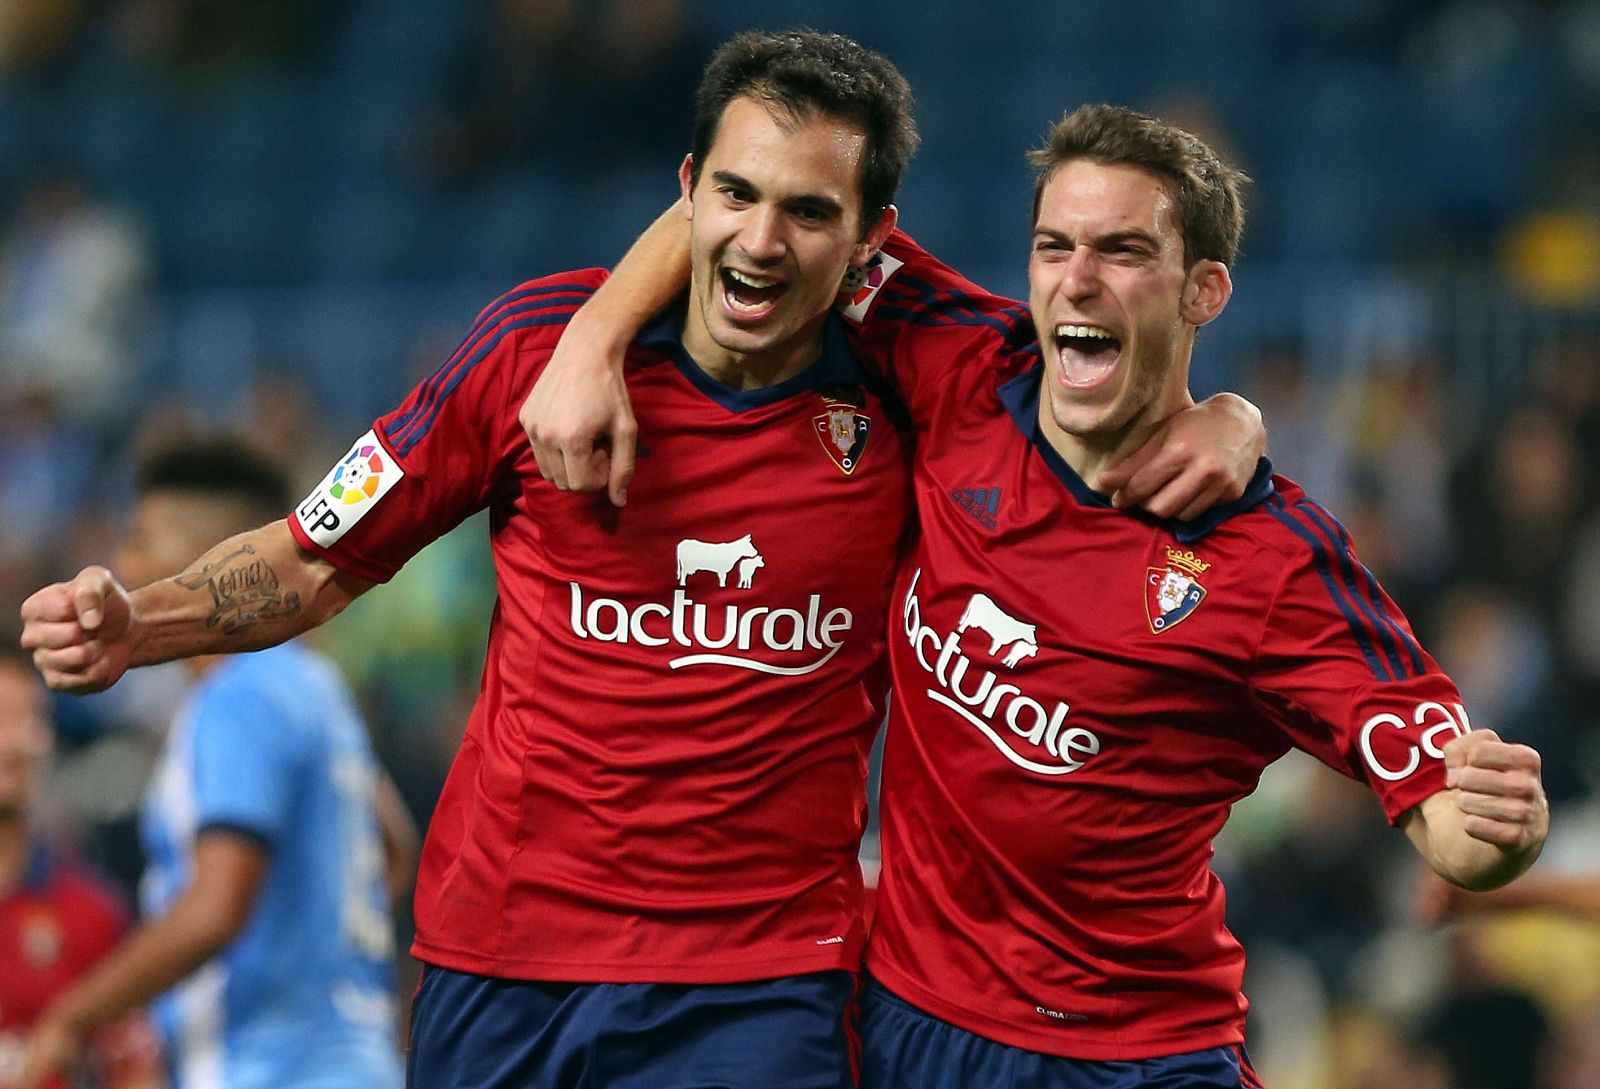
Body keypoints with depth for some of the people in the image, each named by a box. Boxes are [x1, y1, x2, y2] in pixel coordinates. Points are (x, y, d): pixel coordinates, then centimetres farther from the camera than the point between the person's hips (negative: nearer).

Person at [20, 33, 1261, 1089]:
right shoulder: (544, 341, -3)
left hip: (761, 981, -1)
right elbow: (319, 560, 7)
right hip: (496, 959, 1)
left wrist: (1217, 431, -13)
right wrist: (133, 625, -9)